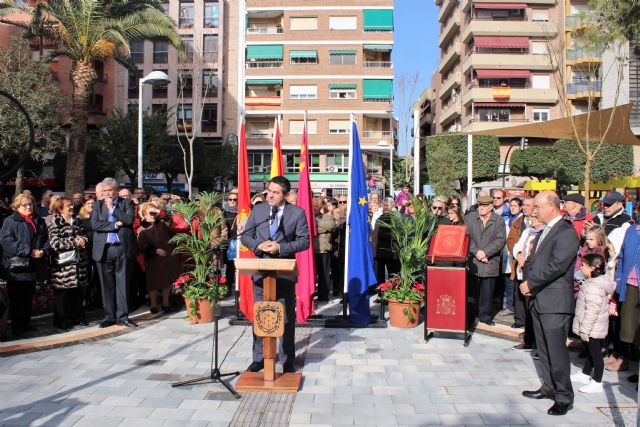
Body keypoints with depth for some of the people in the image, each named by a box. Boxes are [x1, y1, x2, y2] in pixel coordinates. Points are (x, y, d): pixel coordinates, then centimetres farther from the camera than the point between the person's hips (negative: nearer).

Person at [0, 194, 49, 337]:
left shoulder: (39, 222, 14)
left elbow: (46, 239, 15)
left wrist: (43, 251, -6)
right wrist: (28, 251, -20)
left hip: (33, 267, 5)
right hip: (16, 266, -5)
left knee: (29, 297, 13)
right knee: (17, 298, 1)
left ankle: (26, 324, 23)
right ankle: (17, 327, 9)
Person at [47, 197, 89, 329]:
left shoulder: (76, 221, 16)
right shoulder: (55, 223, -6)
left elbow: (84, 235, 21)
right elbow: (55, 243, -16)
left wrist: (83, 240, -3)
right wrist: (74, 242, -15)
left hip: (78, 262, 6)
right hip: (63, 263, -6)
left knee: (78, 291, 11)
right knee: (63, 293, 0)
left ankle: (78, 316, 23)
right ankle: (61, 320, 11)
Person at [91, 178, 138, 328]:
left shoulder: (126, 203, 7)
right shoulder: (98, 206, 11)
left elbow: (129, 220, -10)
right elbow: (94, 224, -3)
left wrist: (112, 207, -7)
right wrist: (115, 225, -10)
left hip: (123, 248, -2)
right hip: (104, 249, 2)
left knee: (122, 283, 1)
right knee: (107, 285, 6)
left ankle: (123, 316, 8)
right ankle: (109, 316, 16)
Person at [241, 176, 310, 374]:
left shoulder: (297, 213, -3)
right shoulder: (257, 210, 5)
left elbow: (304, 241, -6)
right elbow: (245, 236, 7)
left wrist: (280, 248, -18)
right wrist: (258, 245, -13)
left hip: (285, 272, -2)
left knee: (288, 317, 8)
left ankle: (289, 359, 21)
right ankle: (258, 358, 22)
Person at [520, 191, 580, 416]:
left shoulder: (566, 233, -14)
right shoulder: (544, 232, 16)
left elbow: (556, 266, -22)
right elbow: (531, 260, 18)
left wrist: (530, 284, -15)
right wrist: (528, 283, 1)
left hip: (555, 303, -9)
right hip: (538, 300, 9)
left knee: (557, 350, -4)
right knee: (544, 349, 16)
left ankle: (564, 397, 8)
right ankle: (549, 387, 29)